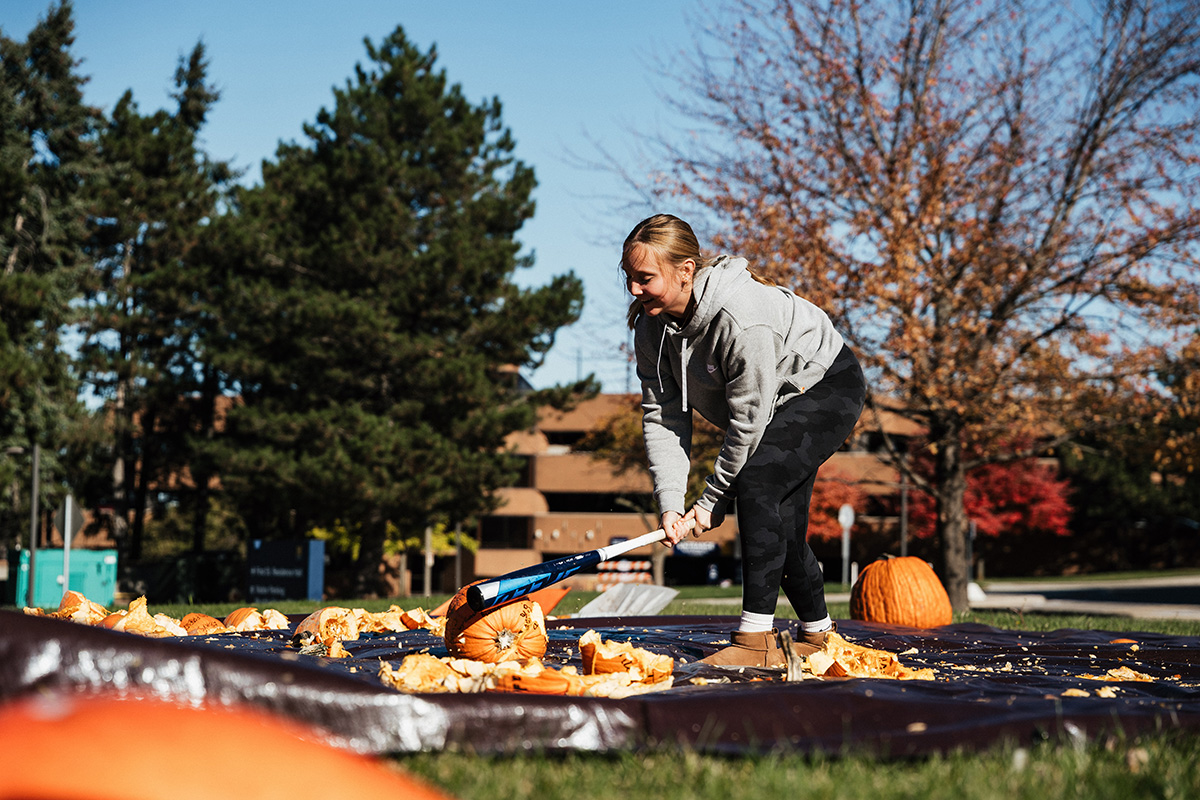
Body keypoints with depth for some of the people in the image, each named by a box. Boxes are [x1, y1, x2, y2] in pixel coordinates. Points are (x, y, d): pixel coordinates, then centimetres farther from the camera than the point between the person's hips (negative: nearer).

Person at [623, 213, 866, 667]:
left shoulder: (742, 316, -37)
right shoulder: (652, 325, -13)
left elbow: (748, 420, -31)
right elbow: (662, 415, -12)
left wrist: (712, 500, -22)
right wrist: (670, 503, -23)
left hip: (828, 387, -8)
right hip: (781, 402, 8)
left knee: (756, 481, -27)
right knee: (779, 526, 7)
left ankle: (756, 639, -28)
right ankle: (816, 635, 29)